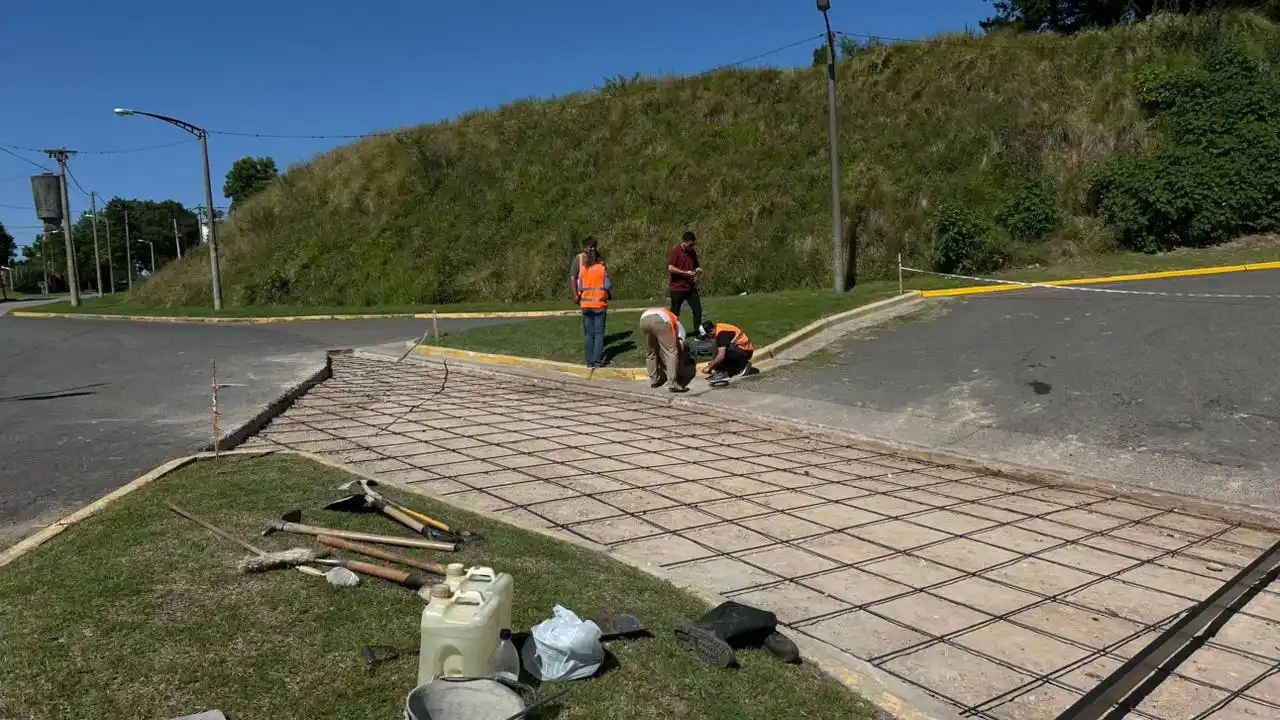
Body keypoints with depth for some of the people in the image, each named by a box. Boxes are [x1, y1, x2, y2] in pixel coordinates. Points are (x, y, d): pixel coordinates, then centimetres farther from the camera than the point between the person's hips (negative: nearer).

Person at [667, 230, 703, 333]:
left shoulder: (692, 252, 12)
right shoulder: (675, 252, -9)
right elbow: (670, 268, -19)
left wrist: (698, 269, 2)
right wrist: (686, 272, -22)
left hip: (691, 287, 6)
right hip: (677, 288, -6)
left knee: (698, 309, 0)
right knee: (675, 313, 3)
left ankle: (699, 331, 9)